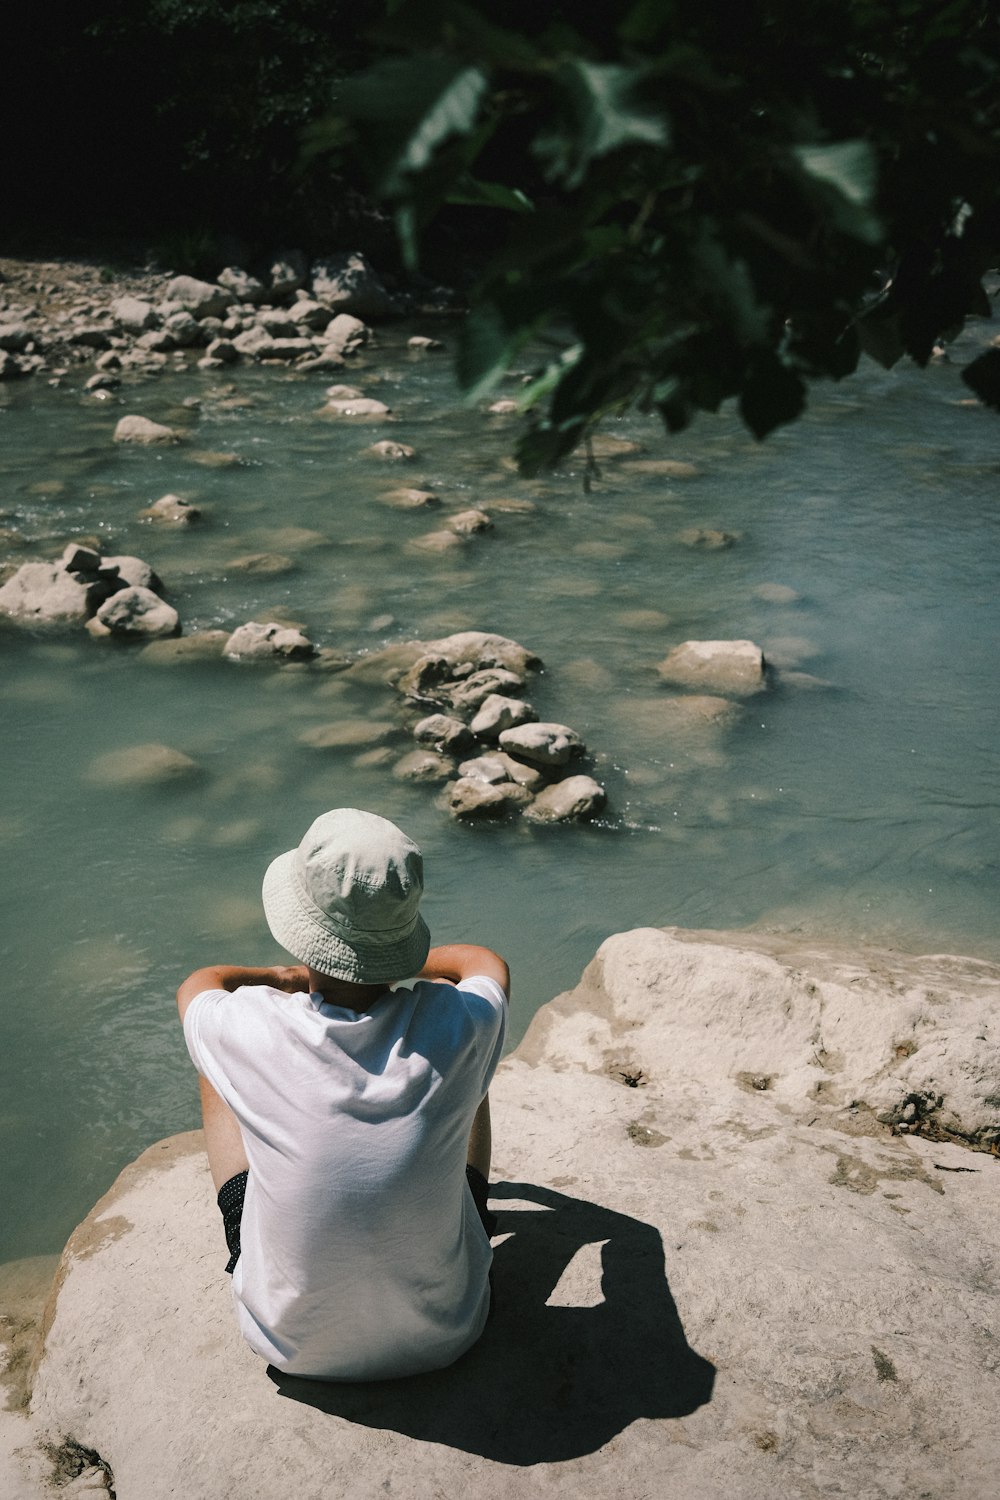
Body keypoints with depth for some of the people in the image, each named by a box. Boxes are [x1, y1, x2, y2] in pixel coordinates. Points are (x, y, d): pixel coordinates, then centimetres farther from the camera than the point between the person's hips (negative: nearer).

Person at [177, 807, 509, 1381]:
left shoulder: (248, 1033, -26)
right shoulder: (456, 1026, -25)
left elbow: (199, 983, 1)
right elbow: (489, 963, 3)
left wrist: (289, 977, 16)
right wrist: (391, 963, 15)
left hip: (295, 1345, 0)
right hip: (447, 1331, 1)